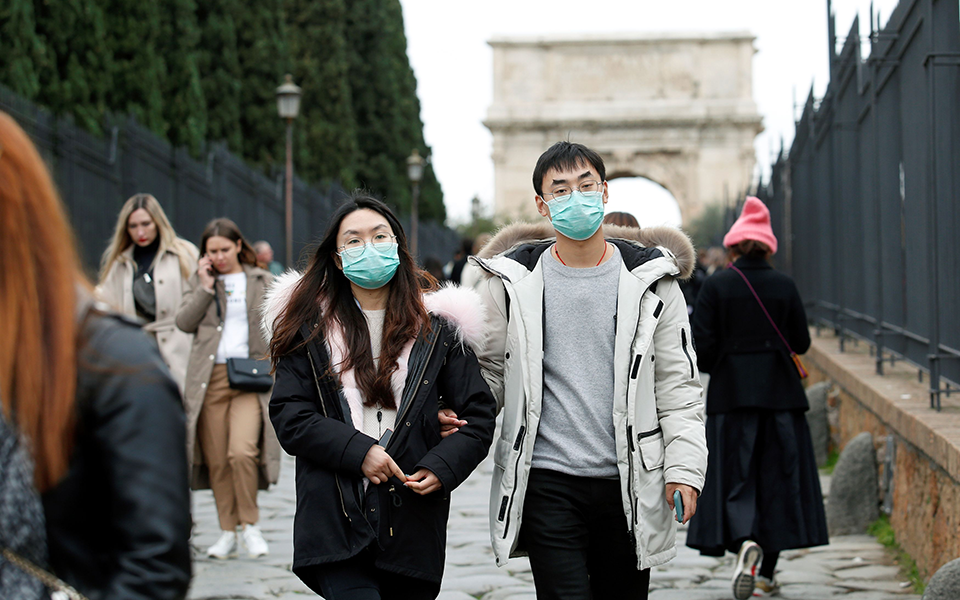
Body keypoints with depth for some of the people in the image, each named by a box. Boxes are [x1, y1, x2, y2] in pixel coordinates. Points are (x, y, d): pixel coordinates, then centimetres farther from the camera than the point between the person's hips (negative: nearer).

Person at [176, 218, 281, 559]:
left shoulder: (262, 282, 11)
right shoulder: (199, 282, 13)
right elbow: (183, 323, 1)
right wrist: (206, 288, -4)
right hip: (210, 378, 2)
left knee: (242, 451, -19)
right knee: (217, 460, 1)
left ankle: (251, 524, -3)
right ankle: (228, 532, 12)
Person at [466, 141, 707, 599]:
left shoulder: (650, 279, 5)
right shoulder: (514, 281, 4)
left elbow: (676, 383, 5)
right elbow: (490, 372, 10)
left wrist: (684, 466, -3)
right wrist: (458, 419, -9)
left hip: (630, 482, 1)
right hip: (547, 483, -1)